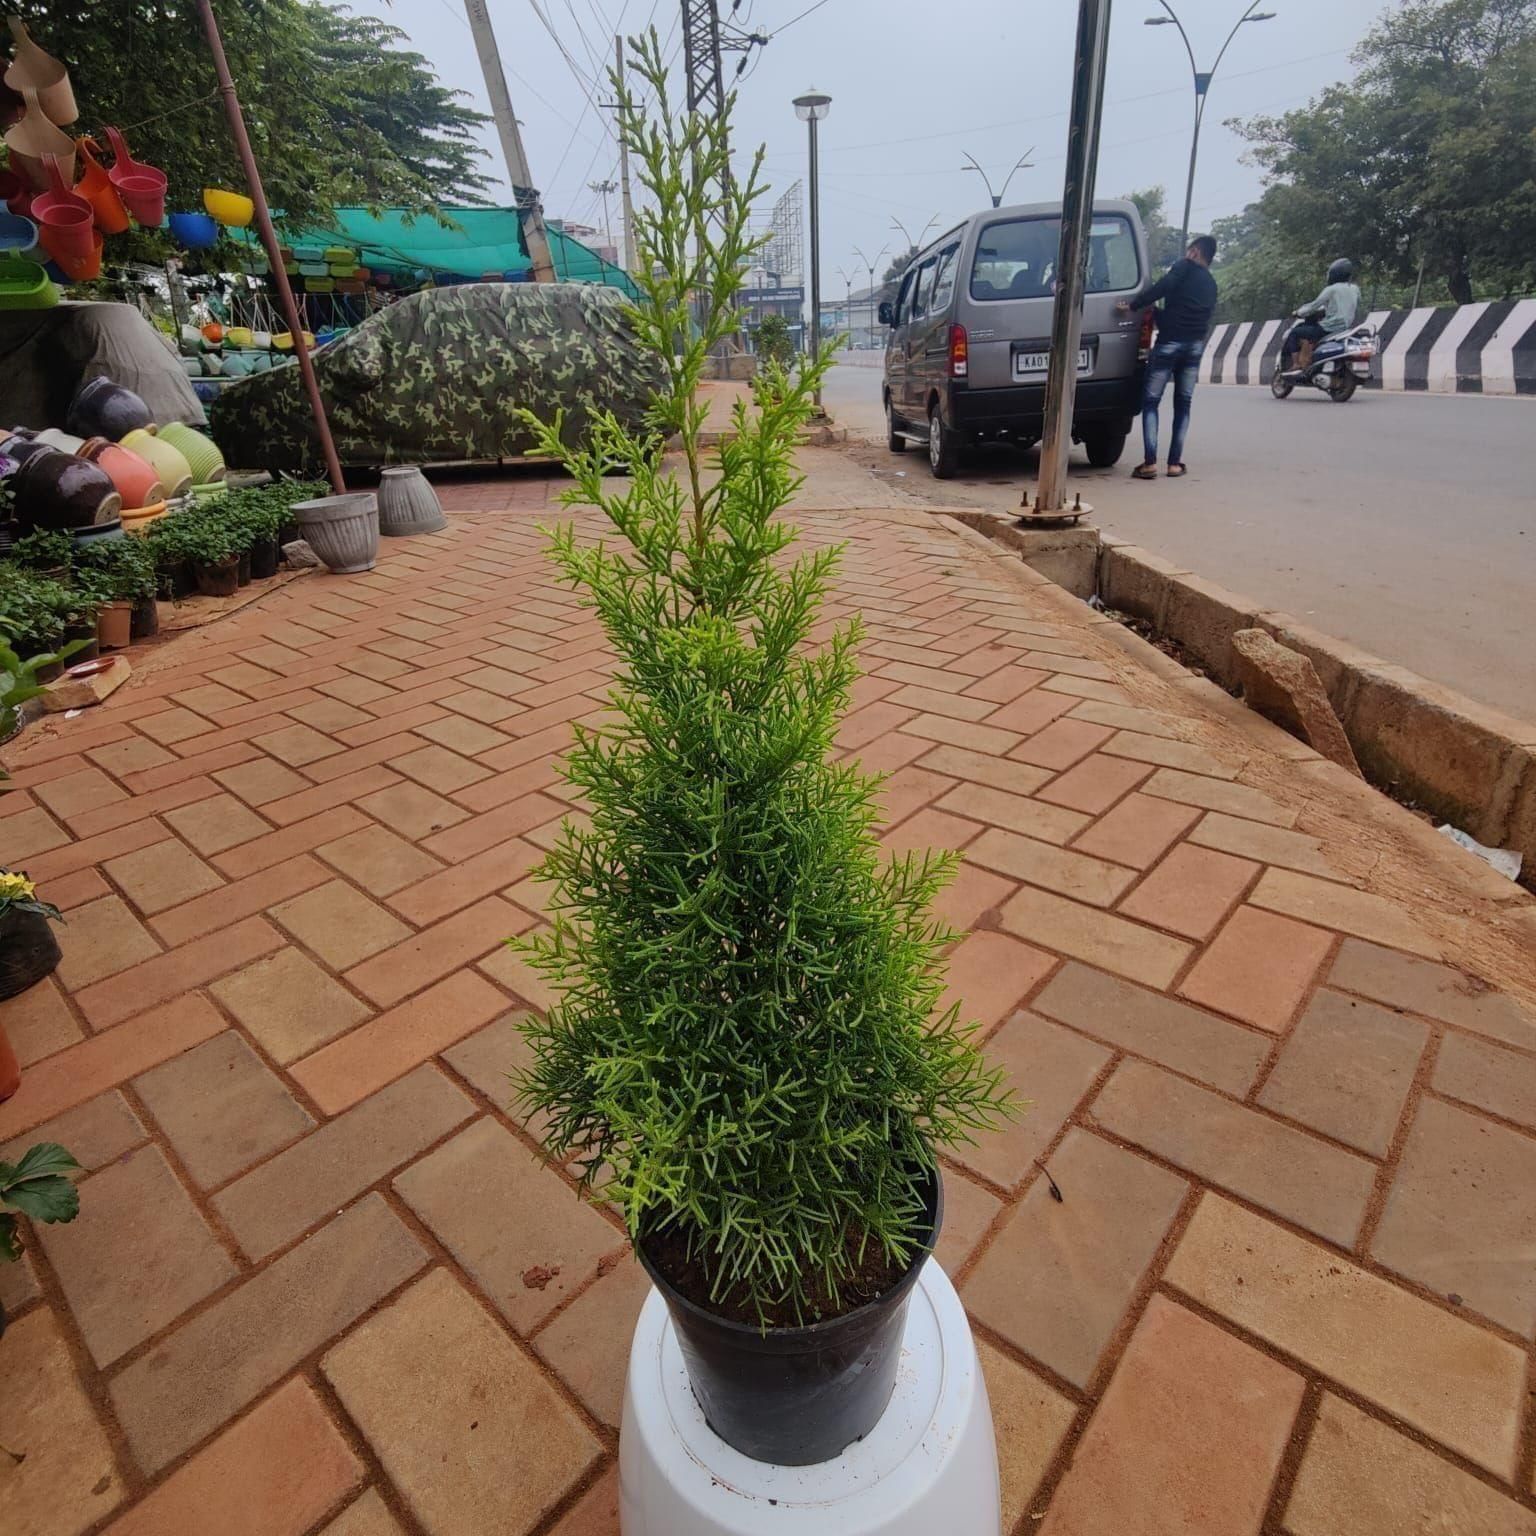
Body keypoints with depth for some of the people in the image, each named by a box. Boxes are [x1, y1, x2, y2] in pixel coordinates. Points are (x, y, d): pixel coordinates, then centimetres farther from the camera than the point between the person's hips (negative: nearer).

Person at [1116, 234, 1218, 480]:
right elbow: (1207, 314, 23)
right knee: (1183, 403, 11)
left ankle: (1149, 463, -13)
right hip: (1196, 344, 6)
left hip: (1170, 341, -6)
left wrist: (1132, 304, -7)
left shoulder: (1185, 267, 4)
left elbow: (1163, 287, -13)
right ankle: (1174, 463, 4)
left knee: (1151, 400, -2)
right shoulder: (1211, 284, 22)